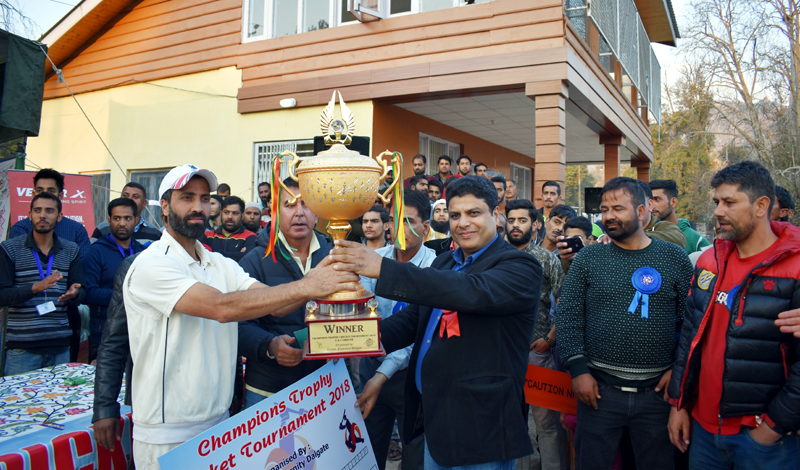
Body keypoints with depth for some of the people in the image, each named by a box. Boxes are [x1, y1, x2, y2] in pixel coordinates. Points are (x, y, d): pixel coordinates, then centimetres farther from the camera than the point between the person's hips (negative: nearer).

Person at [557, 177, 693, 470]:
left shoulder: (674, 258, 3)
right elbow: (568, 316, -2)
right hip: (598, 388, 0)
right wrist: (578, 370, -8)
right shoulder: (588, 258, 1)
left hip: (657, 390, 1)